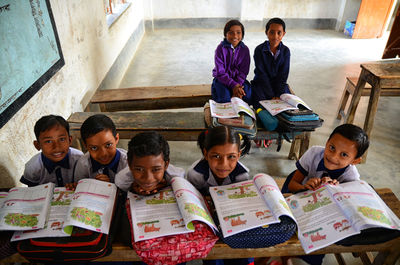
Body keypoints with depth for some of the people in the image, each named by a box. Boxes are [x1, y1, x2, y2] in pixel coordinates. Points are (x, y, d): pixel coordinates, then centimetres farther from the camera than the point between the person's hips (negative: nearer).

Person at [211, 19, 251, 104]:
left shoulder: (245, 49, -3)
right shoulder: (221, 48, -12)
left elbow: (243, 71, -5)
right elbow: (220, 72, -16)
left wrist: (238, 85, -23)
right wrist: (233, 85, -27)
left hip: (238, 79, 3)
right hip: (222, 79, -2)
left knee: (248, 95, -23)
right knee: (225, 98, -29)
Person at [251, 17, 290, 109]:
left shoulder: (285, 51, -3)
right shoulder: (259, 50, -11)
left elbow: (283, 75, -5)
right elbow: (262, 74, -14)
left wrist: (278, 95, -17)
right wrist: (271, 96, -19)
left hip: (279, 84, 3)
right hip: (261, 83, -2)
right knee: (260, 105, -24)